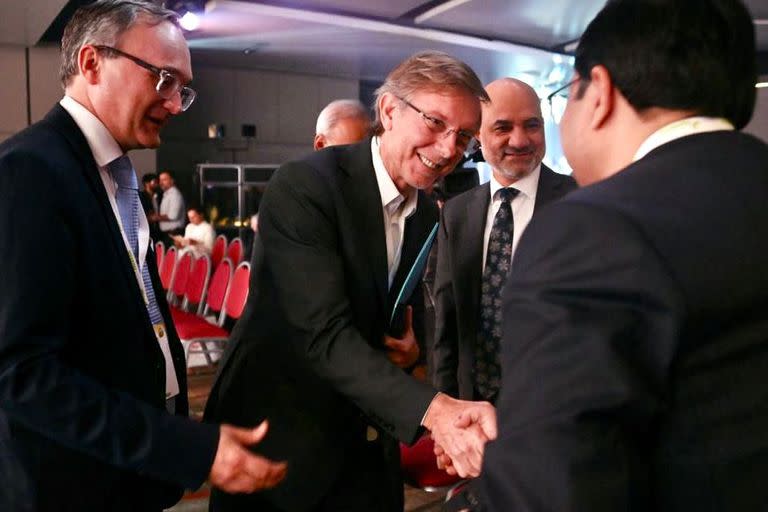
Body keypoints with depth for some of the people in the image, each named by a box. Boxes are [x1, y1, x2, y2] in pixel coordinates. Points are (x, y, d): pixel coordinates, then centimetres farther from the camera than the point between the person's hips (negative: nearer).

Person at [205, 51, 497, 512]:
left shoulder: (428, 215, 2)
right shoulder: (303, 186, -20)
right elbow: (324, 335, -29)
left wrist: (412, 343, -8)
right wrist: (434, 409, -38)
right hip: (282, 439, -5)